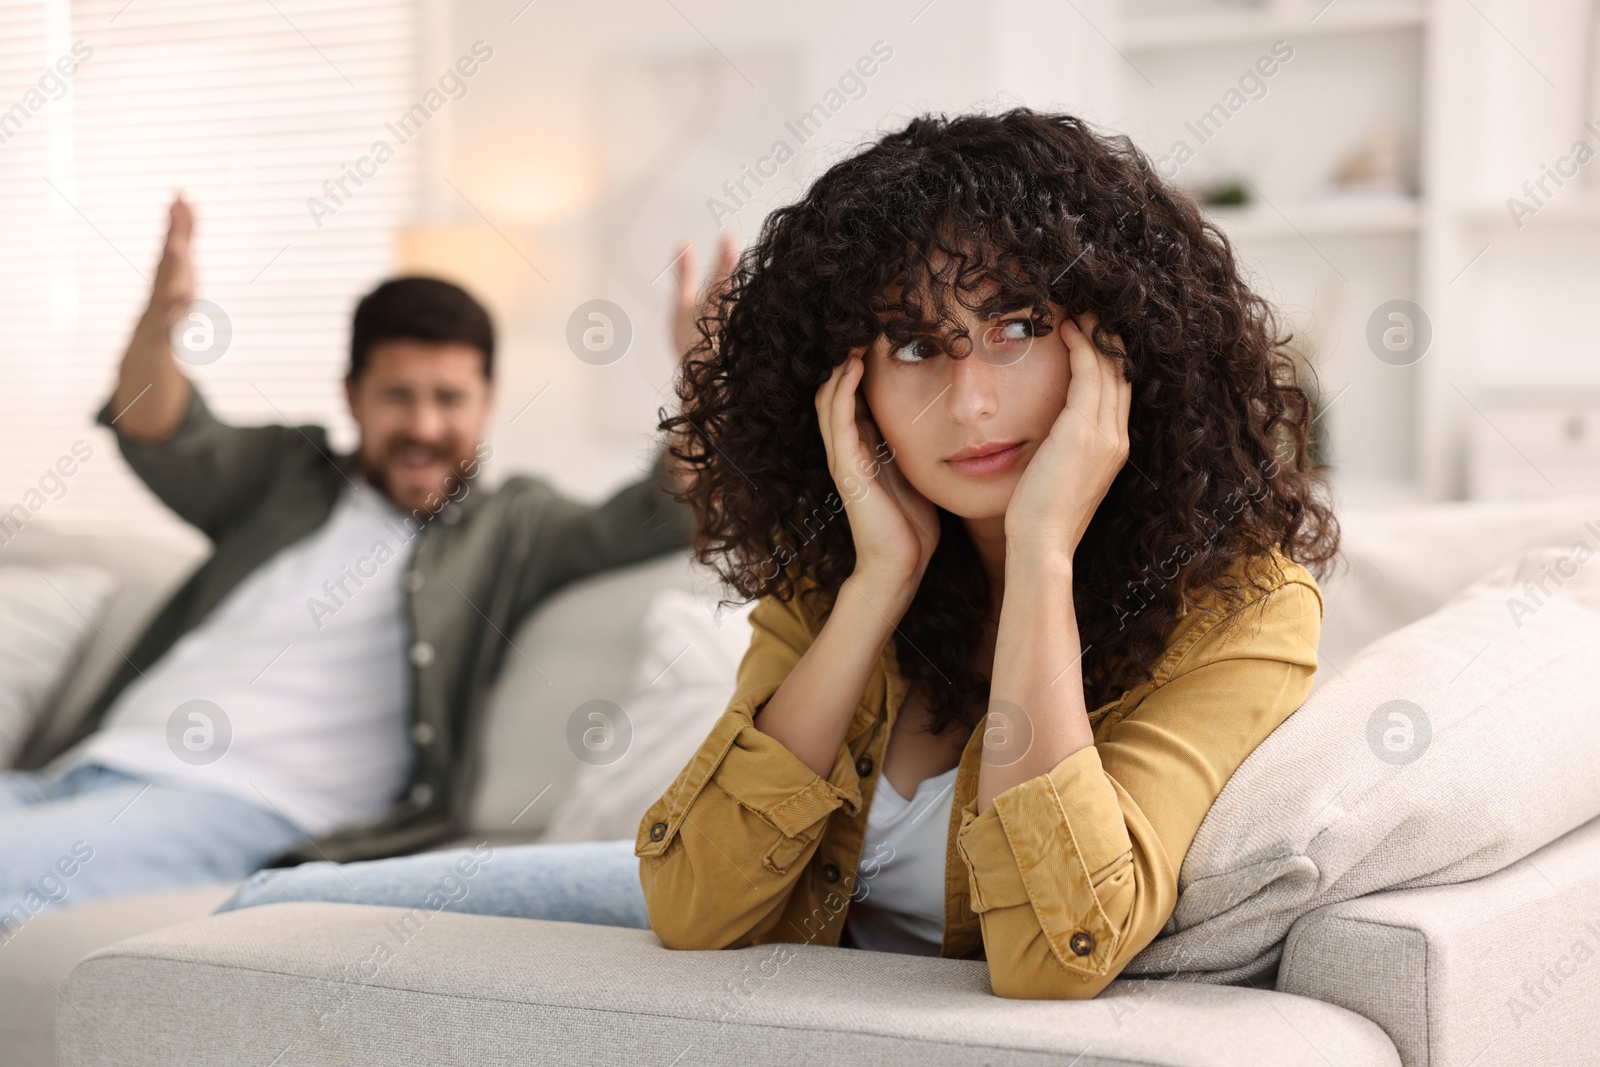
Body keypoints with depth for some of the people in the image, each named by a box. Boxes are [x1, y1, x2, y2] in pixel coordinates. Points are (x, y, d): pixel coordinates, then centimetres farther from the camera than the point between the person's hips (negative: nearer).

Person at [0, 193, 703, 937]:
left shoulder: (509, 528, 16)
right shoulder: (288, 476, 27)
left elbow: (657, 521, 4)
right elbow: (161, 440, 11)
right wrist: (159, 324, -12)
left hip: (240, 805, -6)